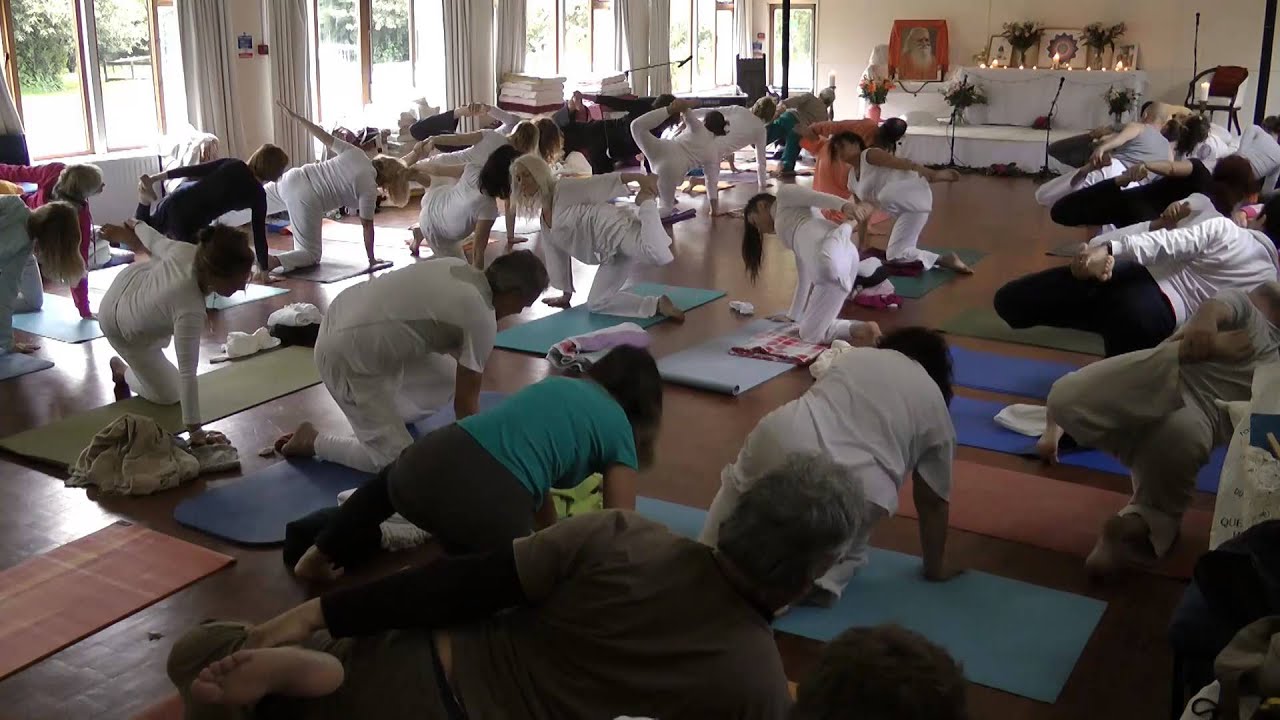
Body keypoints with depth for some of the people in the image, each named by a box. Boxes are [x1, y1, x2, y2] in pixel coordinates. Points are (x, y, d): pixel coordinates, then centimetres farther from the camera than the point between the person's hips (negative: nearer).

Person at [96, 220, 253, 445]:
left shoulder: (187, 251, -32)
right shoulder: (190, 311, -48)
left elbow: (155, 242, -9)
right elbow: (187, 374, -46)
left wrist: (136, 226, 15)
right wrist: (195, 431, -43)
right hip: (123, 330, -5)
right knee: (169, 395, 4)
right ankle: (122, 371, 30)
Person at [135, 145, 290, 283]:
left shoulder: (233, 164, 7)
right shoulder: (258, 195, -3)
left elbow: (192, 170, 7)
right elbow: (259, 234, 1)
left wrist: (155, 178, 14)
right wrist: (263, 270, 10)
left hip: (173, 201, 6)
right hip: (189, 221, -6)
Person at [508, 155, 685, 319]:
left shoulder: (563, 189, 1)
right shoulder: (544, 221, 25)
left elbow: (600, 182, -10)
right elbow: (557, 256, 34)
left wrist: (639, 177, -22)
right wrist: (566, 294, 37)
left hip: (617, 226, -8)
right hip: (612, 253, 8)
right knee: (596, 303, 4)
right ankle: (658, 305, 0)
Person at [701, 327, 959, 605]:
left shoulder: (855, 355, 28)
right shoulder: (936, 407, 21)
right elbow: (932, 500, 25)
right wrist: (935, 567, 40)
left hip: (780, 435, 2)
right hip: (849, 486, -2)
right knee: (847, 546, 29)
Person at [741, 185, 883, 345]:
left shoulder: (784, 196, 21)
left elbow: (816, 196, 2)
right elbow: (804, 278, 42)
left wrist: (844, 206, -16)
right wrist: (792, 316, 48)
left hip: (832, 256, -9)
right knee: (809, 332, 12)